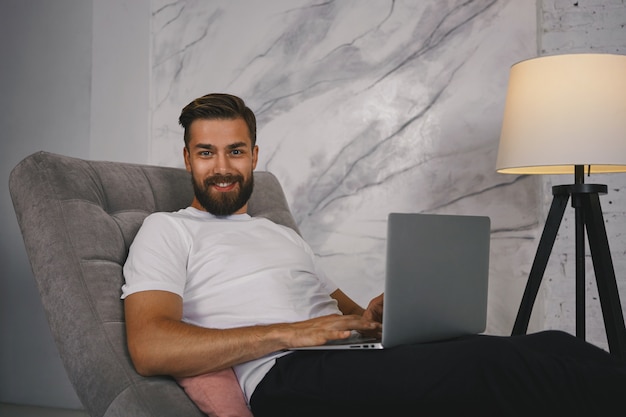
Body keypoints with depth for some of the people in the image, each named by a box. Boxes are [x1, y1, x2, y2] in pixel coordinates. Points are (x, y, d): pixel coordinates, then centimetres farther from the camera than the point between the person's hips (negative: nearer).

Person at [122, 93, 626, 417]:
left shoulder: (285, 235, 31)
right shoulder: (168, 230, 11)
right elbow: (150, 346, -7)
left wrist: (374, 316, 1)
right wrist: (287, 333, -13)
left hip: (356, 359, 7)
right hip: (286, 376, -6)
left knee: (551, 347, -17)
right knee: (486, 367, -32)